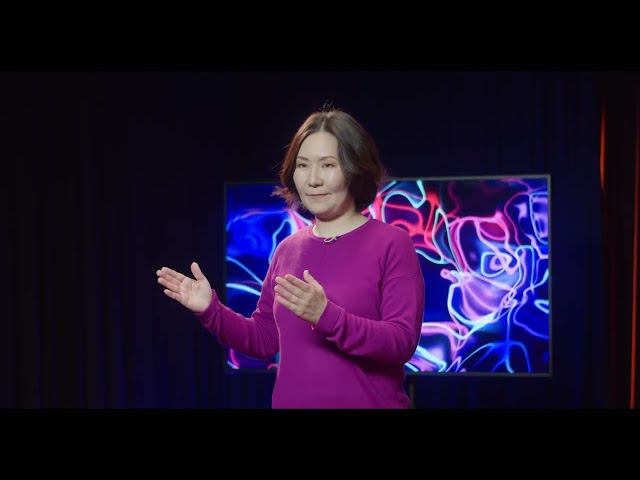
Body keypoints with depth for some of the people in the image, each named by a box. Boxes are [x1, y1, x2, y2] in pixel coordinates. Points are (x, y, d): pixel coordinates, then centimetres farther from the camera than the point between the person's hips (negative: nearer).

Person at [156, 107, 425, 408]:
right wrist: (210, 310, -6)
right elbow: (263, 339, 9)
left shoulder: (392, 244, -11)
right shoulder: (288, 249, 4)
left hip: (367, 403, -4)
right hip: (290, 402, 5)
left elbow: (403, 342, -18)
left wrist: (327, 316, -30)